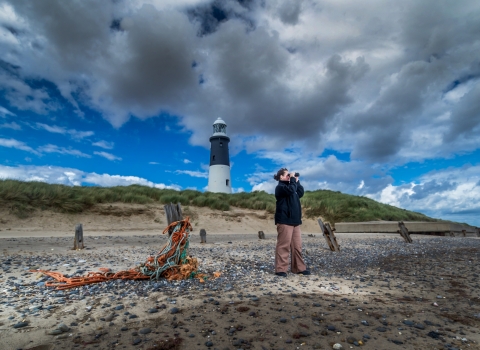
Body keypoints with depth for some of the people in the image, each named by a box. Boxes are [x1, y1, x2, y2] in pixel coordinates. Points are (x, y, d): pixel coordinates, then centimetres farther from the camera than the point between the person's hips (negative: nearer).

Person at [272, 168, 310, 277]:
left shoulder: (289, 186, 22)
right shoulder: (280, 187, -7)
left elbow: (300, 193, 19)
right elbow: (291, 190, -25)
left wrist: (297, 181, 13)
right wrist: (292, 179, -11)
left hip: (294, 220, 9)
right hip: (284, 220, -9)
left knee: (297, 245, 10)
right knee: (284, 245, -6)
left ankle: (299, 268, 18)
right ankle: (281, 269, 1)